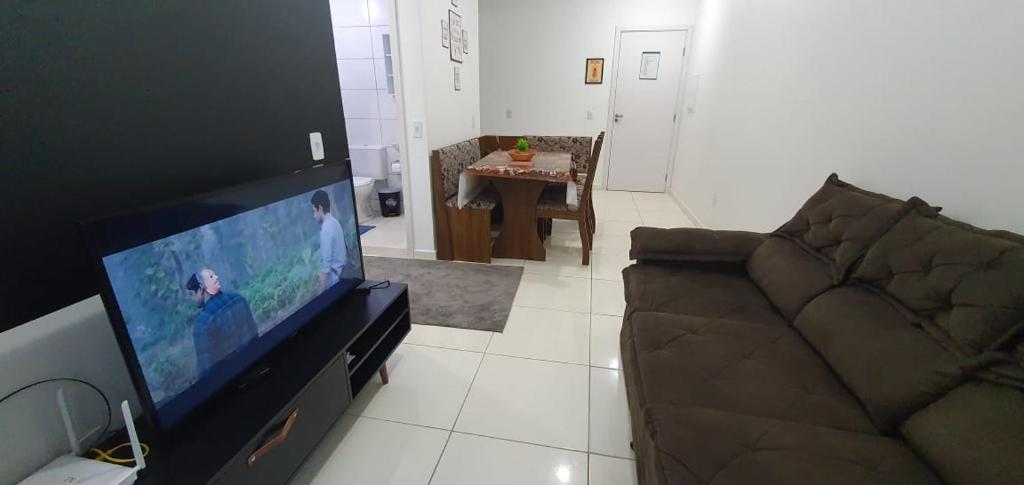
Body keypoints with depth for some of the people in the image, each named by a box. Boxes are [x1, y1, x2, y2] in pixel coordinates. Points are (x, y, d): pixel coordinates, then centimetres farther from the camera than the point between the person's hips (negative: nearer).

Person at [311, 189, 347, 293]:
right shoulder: (335, 222, 8)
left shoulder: (326, 229, -19)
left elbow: (326, 264, -22)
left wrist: (321, 291, -18)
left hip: (333, 279, -9)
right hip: (341, 274, 9)